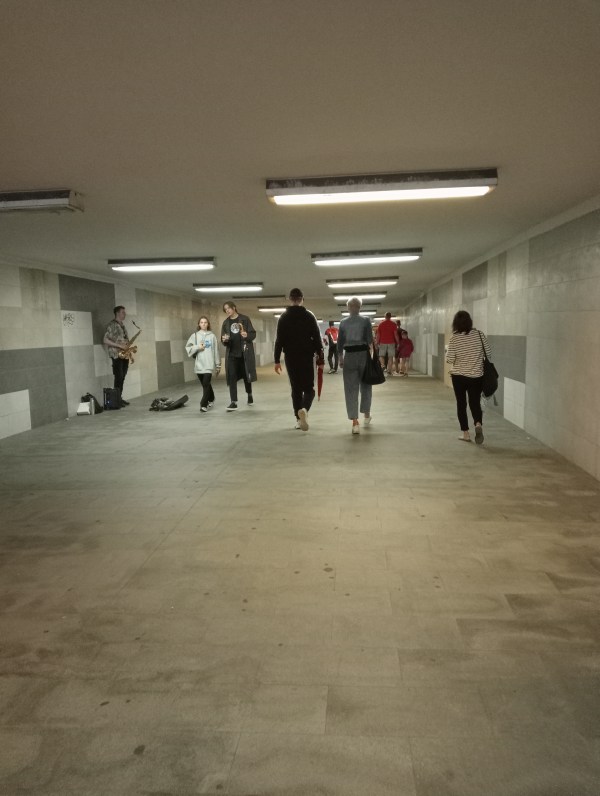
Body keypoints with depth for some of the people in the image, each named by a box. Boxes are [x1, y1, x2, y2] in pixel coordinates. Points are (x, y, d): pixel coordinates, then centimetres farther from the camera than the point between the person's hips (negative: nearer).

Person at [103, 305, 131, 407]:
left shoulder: (122, 324, 18)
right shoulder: (112, 325, -8)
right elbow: (105, 340, -14)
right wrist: (120, 346, -17)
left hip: (124, 355, 8)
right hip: (117, 355, -8)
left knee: (122, 377, 9)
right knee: (119, 377, -8)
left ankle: (120, 398, 16)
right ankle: (117, 399, -3)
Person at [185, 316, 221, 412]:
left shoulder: (212, 336, 4)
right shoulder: (195, 335, 6)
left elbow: (216, 351, 6)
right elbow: (188, 347, 3)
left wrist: (218, 365, 7)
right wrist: (197, 347, -12)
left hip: (209, 364, -2)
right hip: (199, 364, 2)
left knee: (206, 384, -12)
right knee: (205, 384, 12)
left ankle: (204, 404, -11)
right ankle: (211, 399, 35)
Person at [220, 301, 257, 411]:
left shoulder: (244, 319, 0)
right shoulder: (226, 323, 9)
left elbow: (253, 334, -3)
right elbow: (223, 340, 11)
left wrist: (247, 335, -24)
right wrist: (224, 340, -13)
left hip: (245, 353, -2)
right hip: (231, 354, 2)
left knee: (246, 375, 9)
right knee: (231, 377, -5)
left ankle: (249, 395, 34)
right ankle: (234, 402, -2)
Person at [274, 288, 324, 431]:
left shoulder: (284, 317, 2)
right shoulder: (309, 316, -1)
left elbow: (279, 340, -1)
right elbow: (317, 339, -3)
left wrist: (277, 360, 1)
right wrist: (321, 359, 1)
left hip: (290, 358, 2)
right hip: (307, 357, -1)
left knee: (296, 388, 12)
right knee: (308, 388, 5)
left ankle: (299, 419, 12)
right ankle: (304, 409, -23)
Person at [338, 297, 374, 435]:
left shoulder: (343, 322, 3)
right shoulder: (365, 320, -2)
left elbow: (340, 342, 5)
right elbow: (370, 340, -7)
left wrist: (341, 358, 13)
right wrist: (372, 355, -3)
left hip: (349, 355, 0)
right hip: (363, 354, 0)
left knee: (351, 388, 1)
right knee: (365, 385, 19)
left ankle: (355, 422, -8)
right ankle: (367, 415, 33)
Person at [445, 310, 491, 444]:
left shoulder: (454, 338, -12)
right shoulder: (479, 334, -6)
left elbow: (450, 360, -12)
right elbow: (489, 353, 1)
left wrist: (448, 352, 8)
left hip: (458, 376, -1)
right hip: (476, 376, 1)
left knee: (461, 404, 12)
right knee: (475, 402, 11)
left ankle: (465, 433, 14)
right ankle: (478, 424, -16)